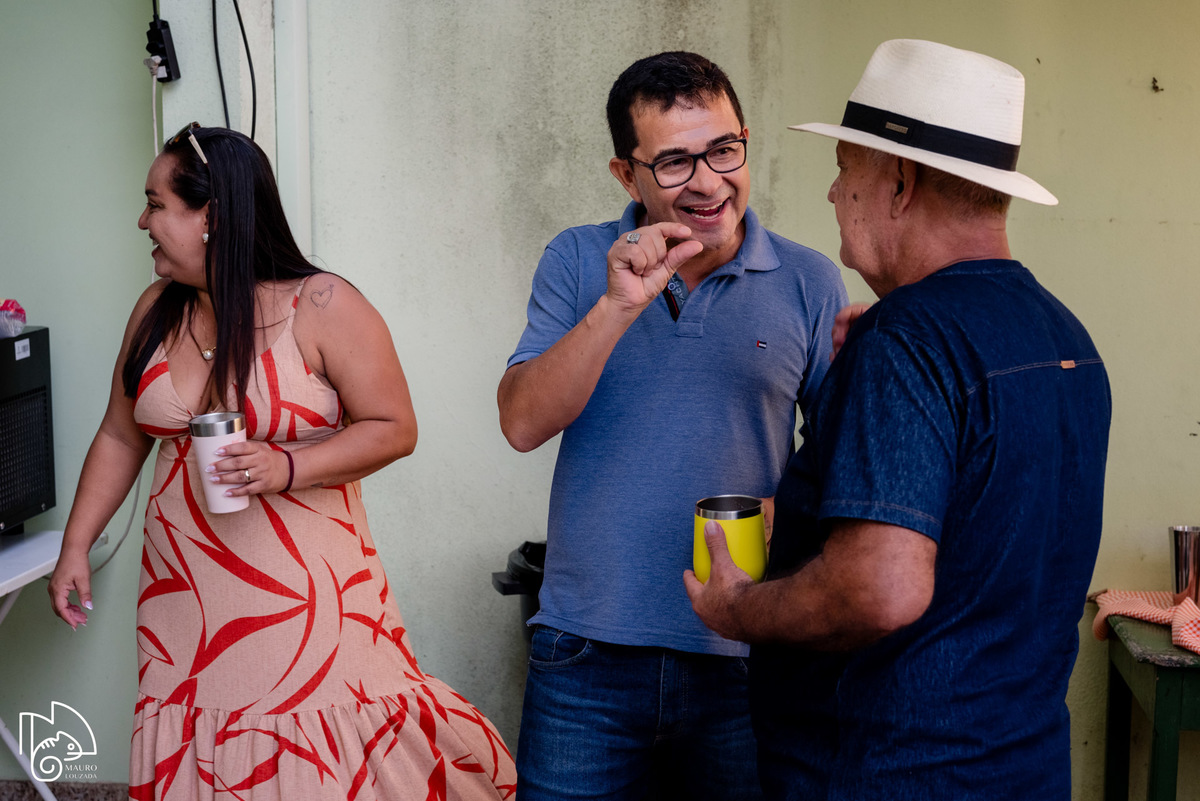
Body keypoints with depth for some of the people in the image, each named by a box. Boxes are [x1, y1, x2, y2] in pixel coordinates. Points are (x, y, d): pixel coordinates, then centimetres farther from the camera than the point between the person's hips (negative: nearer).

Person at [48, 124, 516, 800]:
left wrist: (288, 468, -22)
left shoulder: (322, 307, -10)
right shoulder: (158, 311, 7)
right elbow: (121, 437, 15)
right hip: (185, 588, 5)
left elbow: (393, 429, -9)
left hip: (305, 591, -5)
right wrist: (77, 546, 10)